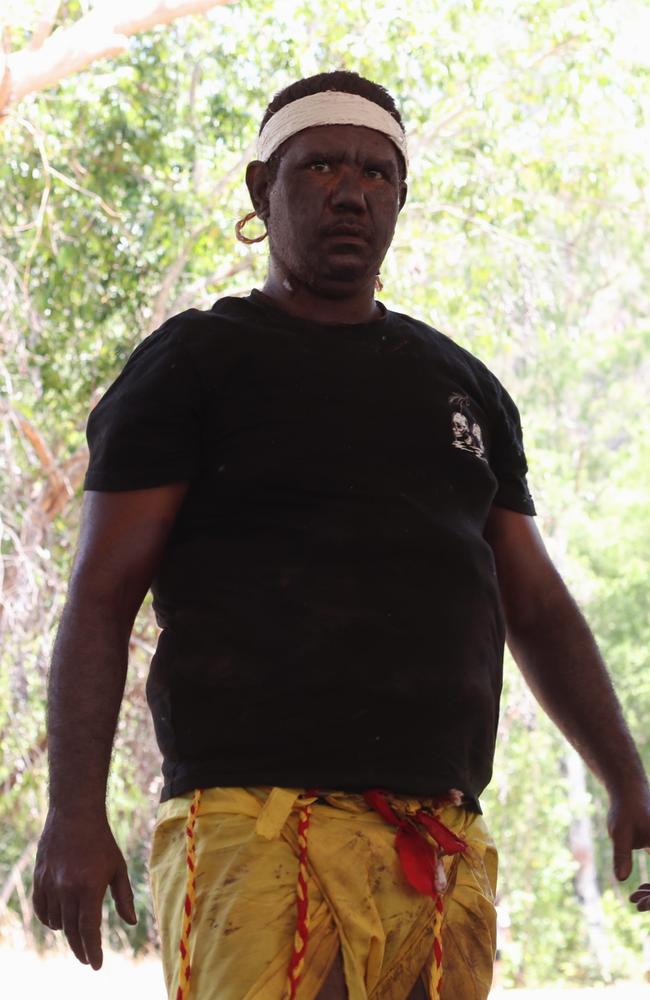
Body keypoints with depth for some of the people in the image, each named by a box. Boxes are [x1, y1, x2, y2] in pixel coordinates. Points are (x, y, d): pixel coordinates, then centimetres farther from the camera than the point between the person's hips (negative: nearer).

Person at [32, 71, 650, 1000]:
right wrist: (75, 815, -11)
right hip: (257, 818, -5)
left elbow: (537, 606, 23)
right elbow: (100, 600, 0)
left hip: (443, 844, 5)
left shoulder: (464, 386, 22)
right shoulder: (194, 363, 6)